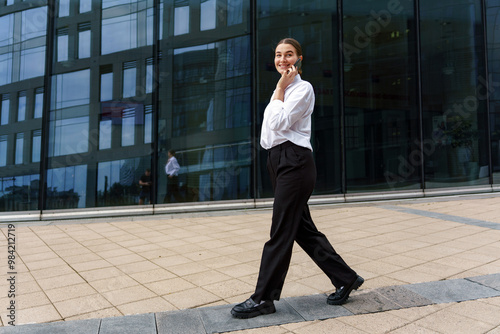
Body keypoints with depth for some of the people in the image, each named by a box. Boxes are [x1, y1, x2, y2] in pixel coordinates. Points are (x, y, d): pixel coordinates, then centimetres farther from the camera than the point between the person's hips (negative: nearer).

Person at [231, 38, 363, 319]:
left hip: (295, 161, -9)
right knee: (303, 229, 11)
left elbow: (279, 123, -16)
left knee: (281, 232, -4)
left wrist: (280, 88, -9)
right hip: (278, 160, 9)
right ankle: (346, 278, 23)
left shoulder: (303, 88, -5)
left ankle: (264, 298, 5)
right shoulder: (281, 91, 20)